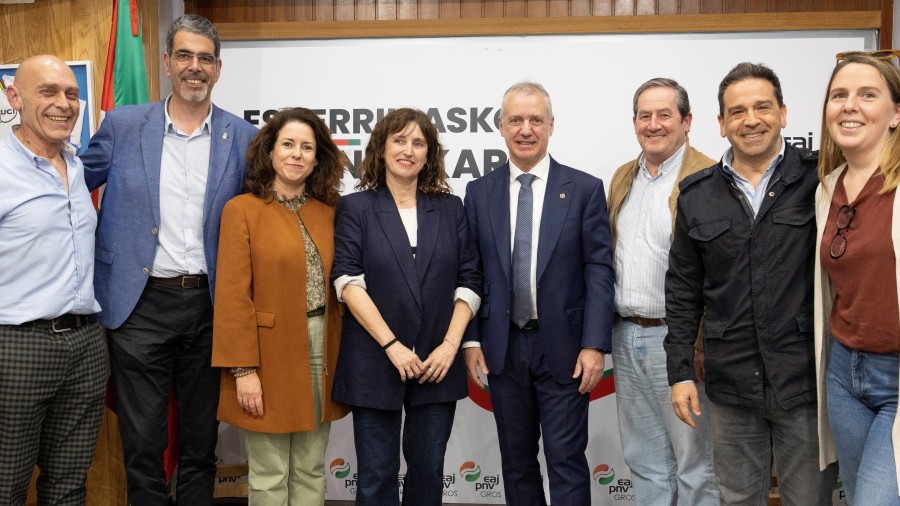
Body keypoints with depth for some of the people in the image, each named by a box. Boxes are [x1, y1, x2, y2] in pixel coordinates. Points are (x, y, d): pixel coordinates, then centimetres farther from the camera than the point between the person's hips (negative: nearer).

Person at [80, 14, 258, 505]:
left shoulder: (242, 137, 2)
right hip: (140, 304, 0)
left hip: (209, 306, 1)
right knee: (142, 444, 8)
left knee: (201, 442, 15)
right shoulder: (122, 125, 2)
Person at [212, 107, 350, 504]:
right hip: (269, 354, -4)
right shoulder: (242, 209, -4)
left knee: (311, 472, 14)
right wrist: (244, 369, -12)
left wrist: (342, 355, 3)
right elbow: (233, 296, -8)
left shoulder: (328, 212, 7)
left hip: (321, 351, 4)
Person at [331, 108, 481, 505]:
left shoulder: (450, 208, 8)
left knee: (428, 470, 11)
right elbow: (348, 281, -8)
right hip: (374, 364, -2)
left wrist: (450, 344, -7)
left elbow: (469, 281, 5)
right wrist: (391, 345, -16)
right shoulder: (355, 208, 1)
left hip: (437, 364, 2)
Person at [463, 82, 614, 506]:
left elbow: (599, 272, -5)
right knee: (516, 461, 14)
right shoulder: (479, 192, 5)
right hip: (502, 347, 3)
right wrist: (471, 340, 0)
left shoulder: (585, 189, -1)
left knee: (566, 461, 3)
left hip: (563, 348, -2)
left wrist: (594, 345, -11)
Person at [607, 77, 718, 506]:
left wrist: (705, 345, -18)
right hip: (625, 337, 7)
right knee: (644, 463, 18)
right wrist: (608, 331, 12)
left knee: (695, 465, 7)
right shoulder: (622, 177, 13)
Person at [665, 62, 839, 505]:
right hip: (731, 386, 2)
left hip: (806, 382, -2)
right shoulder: (697, 195, 3)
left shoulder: (820, 179, -4)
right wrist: (680, 371, 2)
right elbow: (682, 292, 6)